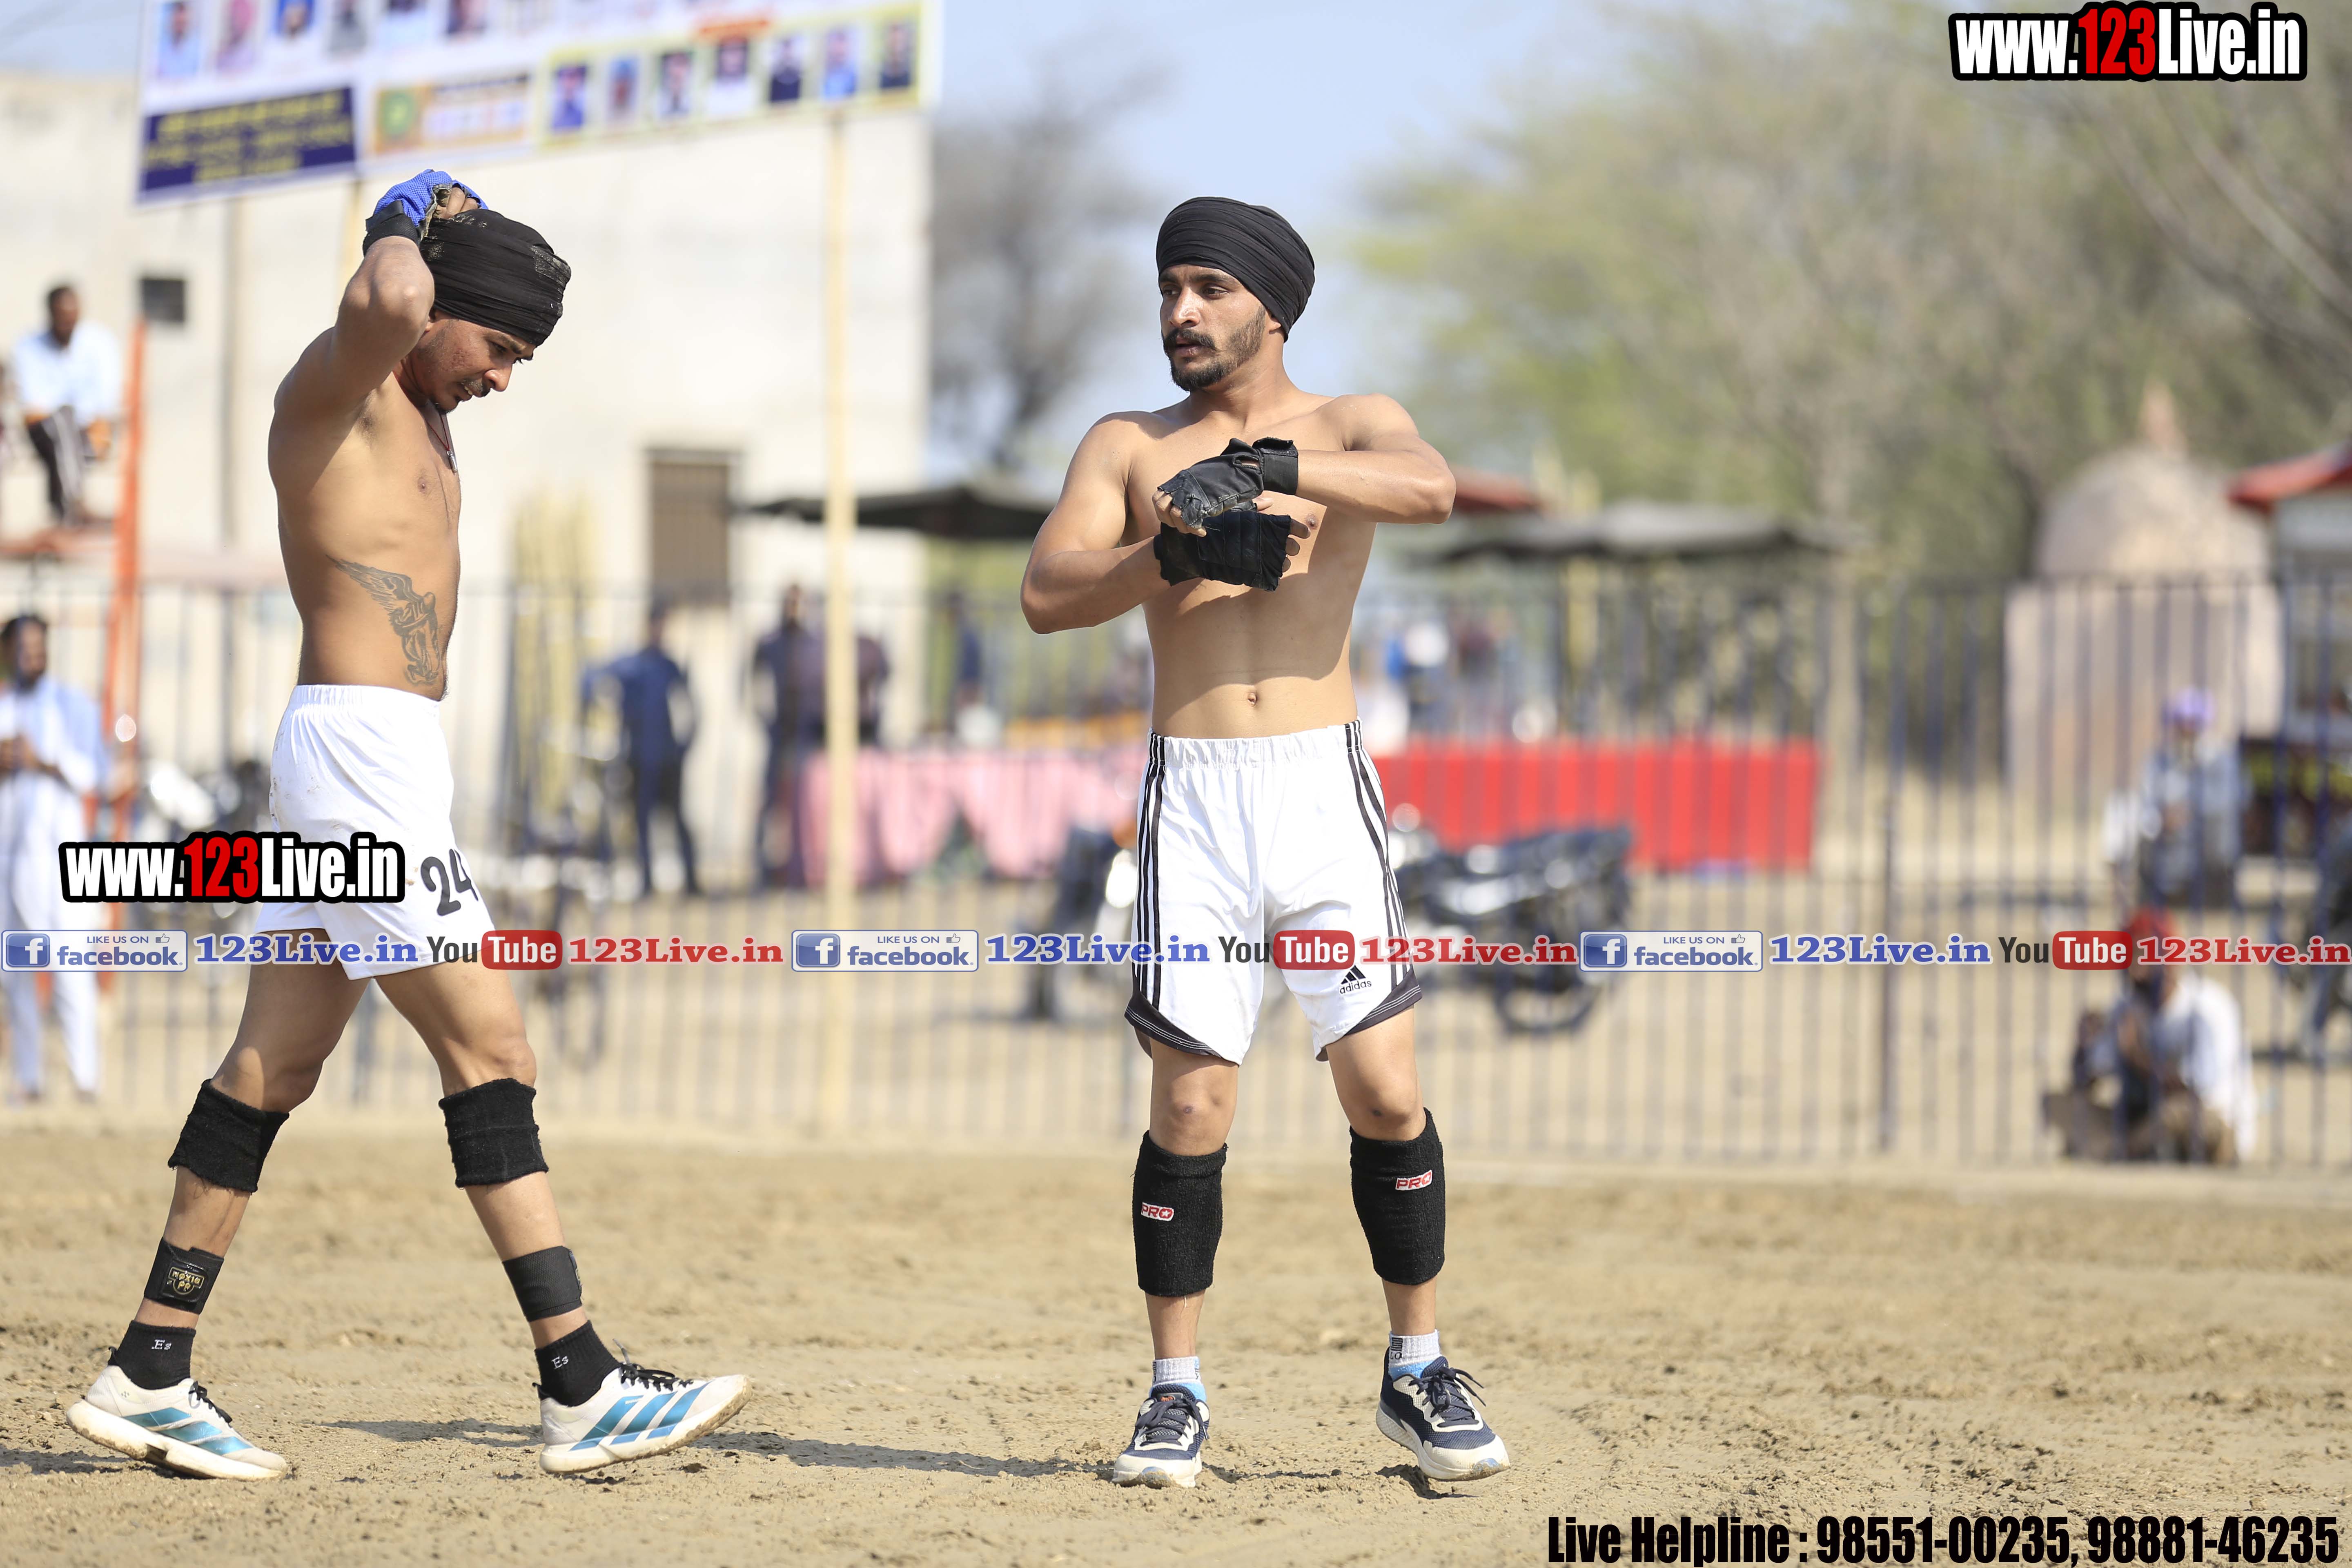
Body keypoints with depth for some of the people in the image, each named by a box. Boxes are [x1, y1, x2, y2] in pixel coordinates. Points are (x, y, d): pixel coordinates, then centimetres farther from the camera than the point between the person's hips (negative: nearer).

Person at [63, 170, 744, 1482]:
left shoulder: (421, 406, 18)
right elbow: (386, 306, -35)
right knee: (491, 1052, -10)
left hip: (391, 763, 10)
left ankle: (150, 1376, 11)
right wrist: (404, 242, -14)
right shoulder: (337, 384, -10)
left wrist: (514, 274, 19)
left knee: (275, 1065, 9)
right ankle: (583, 1390, -10)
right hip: (361, 746, -10)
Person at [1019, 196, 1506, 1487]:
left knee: (1384, 1090, -3)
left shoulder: (1349, 429, 7)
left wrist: (1268, 471, -28)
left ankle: (1417, 1373, 11)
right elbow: (1047, 594, -3)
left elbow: (1430, 489, -17)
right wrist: (1179, 550, -18)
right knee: (1190, 1104, -2)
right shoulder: (1128, 448, 11)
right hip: (1191, 798, 1)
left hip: (1322, 787, -1)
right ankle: (1176, 1394, 6)